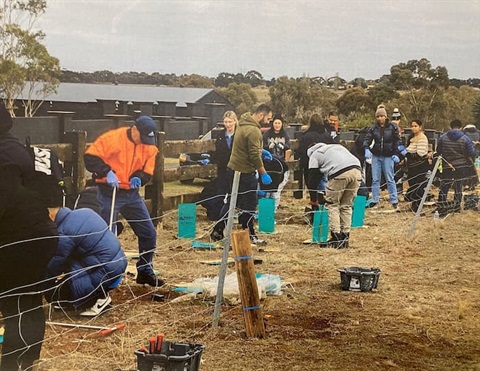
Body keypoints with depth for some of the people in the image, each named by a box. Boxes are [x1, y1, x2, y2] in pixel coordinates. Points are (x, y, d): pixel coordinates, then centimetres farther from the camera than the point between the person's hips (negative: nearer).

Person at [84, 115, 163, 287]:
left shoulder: (150, 148, 2)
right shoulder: (112, 138, -15)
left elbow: (147, 173, 6)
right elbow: (90, 157, -15)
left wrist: (138, 178, -16)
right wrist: (106, 172, -28)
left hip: (132, 194, 6)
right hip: (109, 193, -6)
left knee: (149, 233, 8)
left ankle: (145, 272, 24)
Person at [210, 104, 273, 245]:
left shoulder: (243, 123, 10)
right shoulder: (253, 130, -20)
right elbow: (254, 155, -22)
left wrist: (260, 150, 13)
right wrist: (263, 173, -14)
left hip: (234, 168, 10)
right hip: (245, 172, -10)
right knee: (249, 204, 2)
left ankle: (217, 232, 18)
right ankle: (249, 235, 12)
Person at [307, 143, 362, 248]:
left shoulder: (314, 155, 22)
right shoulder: (337, 146, 38)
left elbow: (312, 178, 18)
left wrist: (314, 199, 29)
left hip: (340, 173, -5)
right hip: (357, 171, 5)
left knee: (332, 205, 11)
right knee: (346, 205, 18)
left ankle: (336, 238, 5)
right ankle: (345, 238, 19)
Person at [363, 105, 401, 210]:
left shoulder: (392, 127, -1)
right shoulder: (373, 128, 3)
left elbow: (397, 141, 2)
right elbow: (367, 139, -4)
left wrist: (396, 154, -6)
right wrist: (366, 149, -23)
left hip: (388, 156, -2)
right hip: (376, 156, 3)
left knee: (390, 179, -1)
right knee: (375, 179, 5)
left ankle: (394, 201, 5)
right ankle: (375, 200, 12)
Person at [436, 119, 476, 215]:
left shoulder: (442, 137, -2)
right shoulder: (465, 139, -8)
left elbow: (438, 152, 3)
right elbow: (471, 153, -7)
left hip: (447, 167, 1)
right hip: (461, 167, -1)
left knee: (444, 188, 6)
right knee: (459, 187, 11)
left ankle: (440, 207, 3)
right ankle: (456, 207, 15)